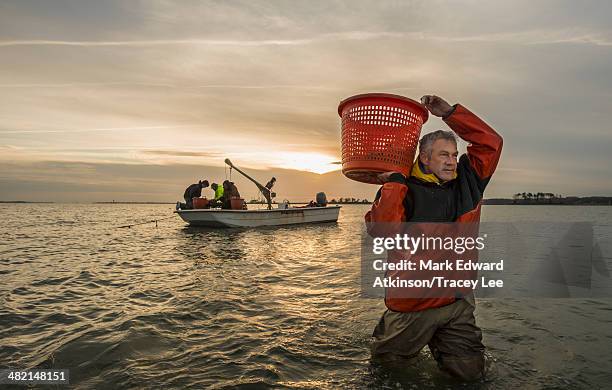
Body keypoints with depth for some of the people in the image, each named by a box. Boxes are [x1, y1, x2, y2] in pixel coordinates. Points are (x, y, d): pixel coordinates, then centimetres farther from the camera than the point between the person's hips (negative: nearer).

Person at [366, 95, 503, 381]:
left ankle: (438, 342, 34)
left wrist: (449, 112, -5)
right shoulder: (405, 190, -14)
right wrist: (394, 181, -27)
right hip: (412, 302, -3)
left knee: (470, 371, 6)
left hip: (457, 301, 4)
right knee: (386, 358, 15)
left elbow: (491, 143, 1)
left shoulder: (466, 183, 2)